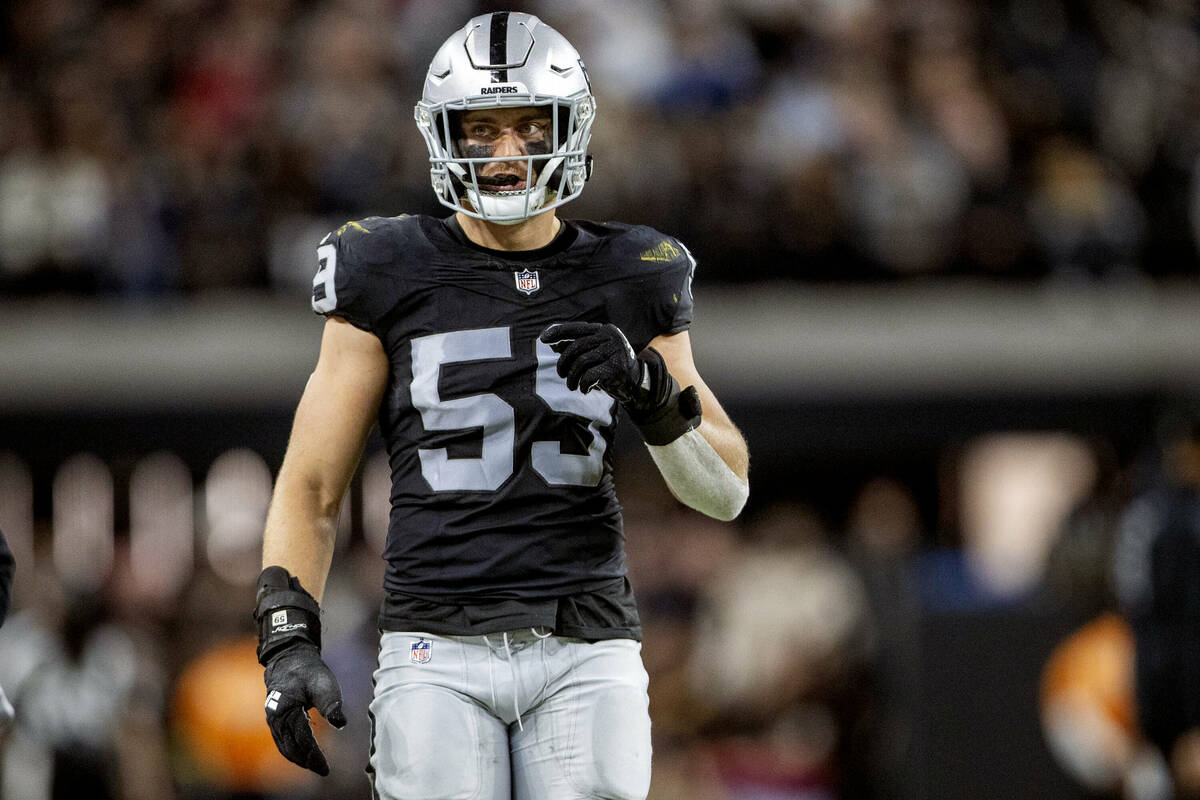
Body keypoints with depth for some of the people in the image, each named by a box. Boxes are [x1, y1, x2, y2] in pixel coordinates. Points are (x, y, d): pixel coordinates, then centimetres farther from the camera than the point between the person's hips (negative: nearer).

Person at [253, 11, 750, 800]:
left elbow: (727, 490, 9)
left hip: (585, 654, 1)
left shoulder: (626, 285, 9)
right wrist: (289, 639, -7)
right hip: (438, 654, -1)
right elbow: (310, 489, 6)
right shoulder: (390, 283, 4)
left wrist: (654, 392, -10)